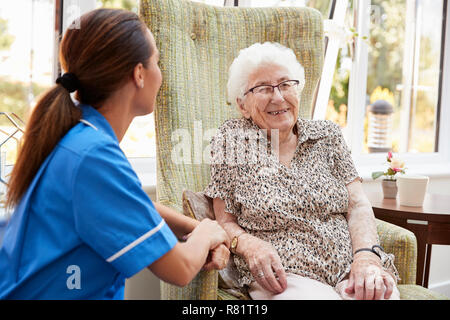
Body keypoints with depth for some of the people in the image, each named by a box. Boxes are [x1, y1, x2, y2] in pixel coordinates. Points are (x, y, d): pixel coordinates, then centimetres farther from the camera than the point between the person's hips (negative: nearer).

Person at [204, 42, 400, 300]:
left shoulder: (327, 134, 13)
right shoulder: (231, 140, 4)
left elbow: (358, 206, 6)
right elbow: (225, 222, 6)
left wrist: (367, 257, -12)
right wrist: (249, 245, -16)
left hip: (350, 269, 3)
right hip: (282, 276, -3)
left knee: (384, 296, -28)